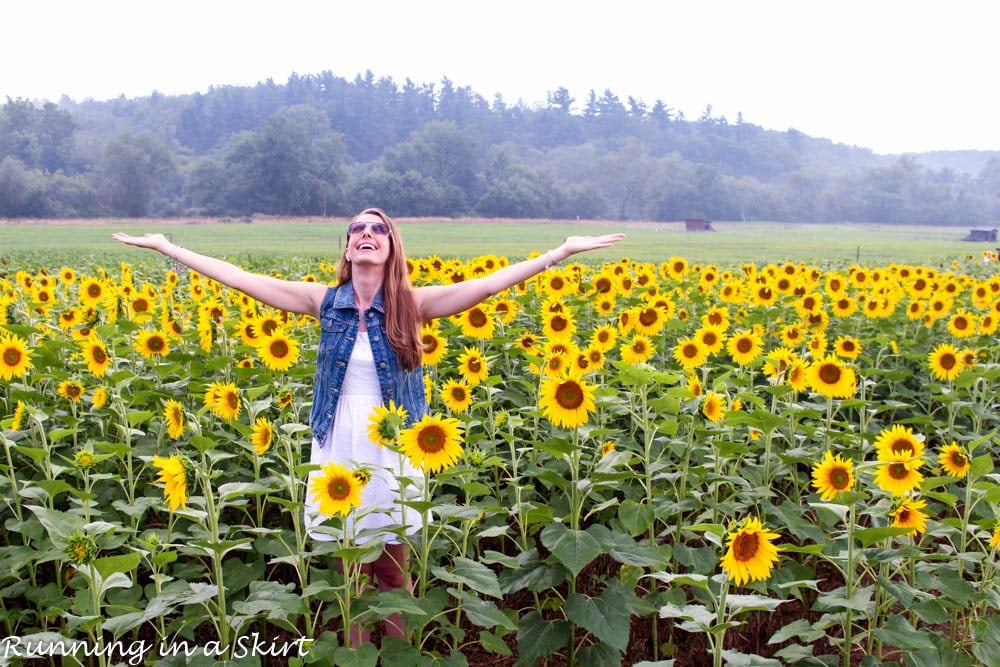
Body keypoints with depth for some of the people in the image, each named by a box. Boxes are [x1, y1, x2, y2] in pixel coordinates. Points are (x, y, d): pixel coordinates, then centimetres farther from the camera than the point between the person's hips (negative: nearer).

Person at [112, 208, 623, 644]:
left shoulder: (411, 305, -7)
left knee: (392, 567, 9)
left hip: (393, 448, -1)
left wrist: (563, 252, -22)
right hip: (339, 447, 2)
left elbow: (488, 283, -15)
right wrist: (166, 246, -5)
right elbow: (240, 278, -3)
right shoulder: (325, 301, -2)